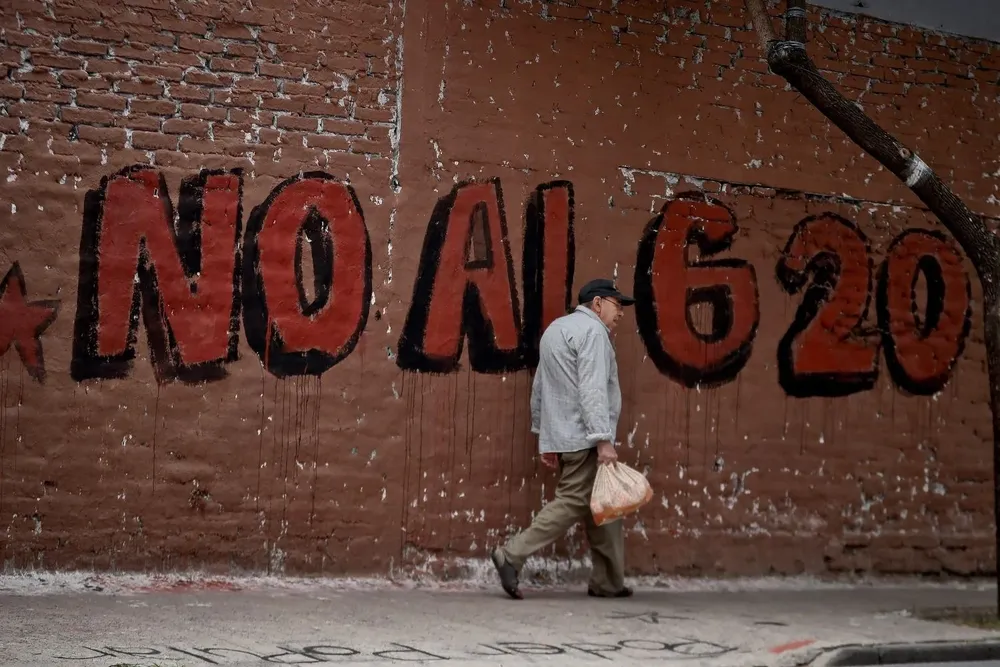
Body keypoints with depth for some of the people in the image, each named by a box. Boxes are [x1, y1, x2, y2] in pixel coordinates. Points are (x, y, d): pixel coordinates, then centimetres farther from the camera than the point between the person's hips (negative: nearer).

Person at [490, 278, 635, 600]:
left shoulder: (557, 328, 22)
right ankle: (511, 555, -12)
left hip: (561, 436, 10)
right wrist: (604, 440, -23)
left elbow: (539, 388, 22)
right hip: (583, 437, -10)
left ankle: (608, 581, 13)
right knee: (572, 503, -9)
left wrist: (544, 435, 23)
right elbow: (592, 390, -20)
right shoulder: (592, 330, -8)